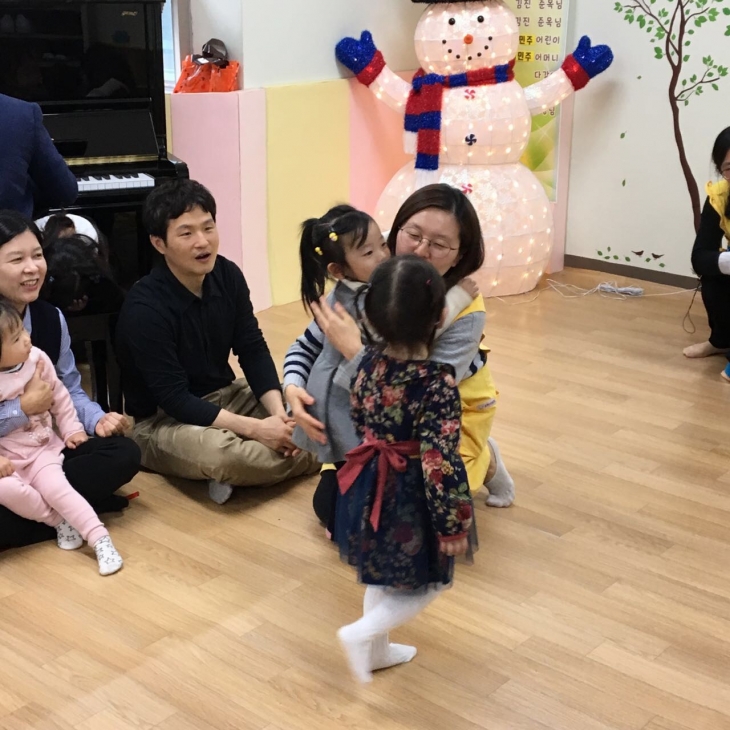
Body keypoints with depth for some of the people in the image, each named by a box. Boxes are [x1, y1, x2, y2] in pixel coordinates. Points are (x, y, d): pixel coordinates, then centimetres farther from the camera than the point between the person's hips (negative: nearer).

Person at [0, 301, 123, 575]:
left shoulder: (37, 359, -4)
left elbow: (60, 397, 10)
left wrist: (71, 429, 5)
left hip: (42, 449, 2)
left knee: (56, 487, -23)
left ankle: (100, 539, -22)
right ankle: (60, 521, -10)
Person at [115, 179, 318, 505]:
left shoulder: (228, 275, -5)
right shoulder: (144, 308, -25)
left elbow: (253, 350, -2)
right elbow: (174, 399, -26)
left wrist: (278, 412, -20)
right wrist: (256, 429, -31)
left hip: (224, 395, 7)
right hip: (163, 420, -6)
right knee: (222, 455, -36)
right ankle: (303, 457, -8)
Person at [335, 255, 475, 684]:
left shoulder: (369, 363, -8)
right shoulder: (439, 384, -27)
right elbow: (440, 464, -25)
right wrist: (453, 526, -15)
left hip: (370, 487, 7)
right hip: (412, 498, -7)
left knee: (382, 576, 25)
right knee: (427, 584, 16)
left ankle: (377, 650, 39)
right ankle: (362, 633, 5)